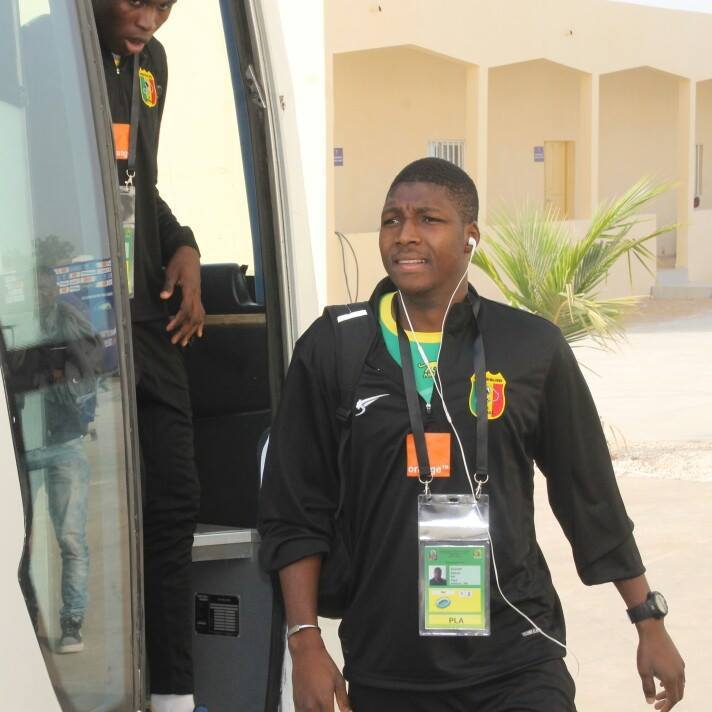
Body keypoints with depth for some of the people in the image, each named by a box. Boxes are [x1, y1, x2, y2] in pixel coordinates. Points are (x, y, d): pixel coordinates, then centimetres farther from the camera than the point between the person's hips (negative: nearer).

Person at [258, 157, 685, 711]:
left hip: (516, 665, 0)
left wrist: (650, 622, 10)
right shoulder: (330, 351, 1)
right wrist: (306, 642, -3)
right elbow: (295, 514, 4)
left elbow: (590, 495, 8)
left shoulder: (532, 348, 1)